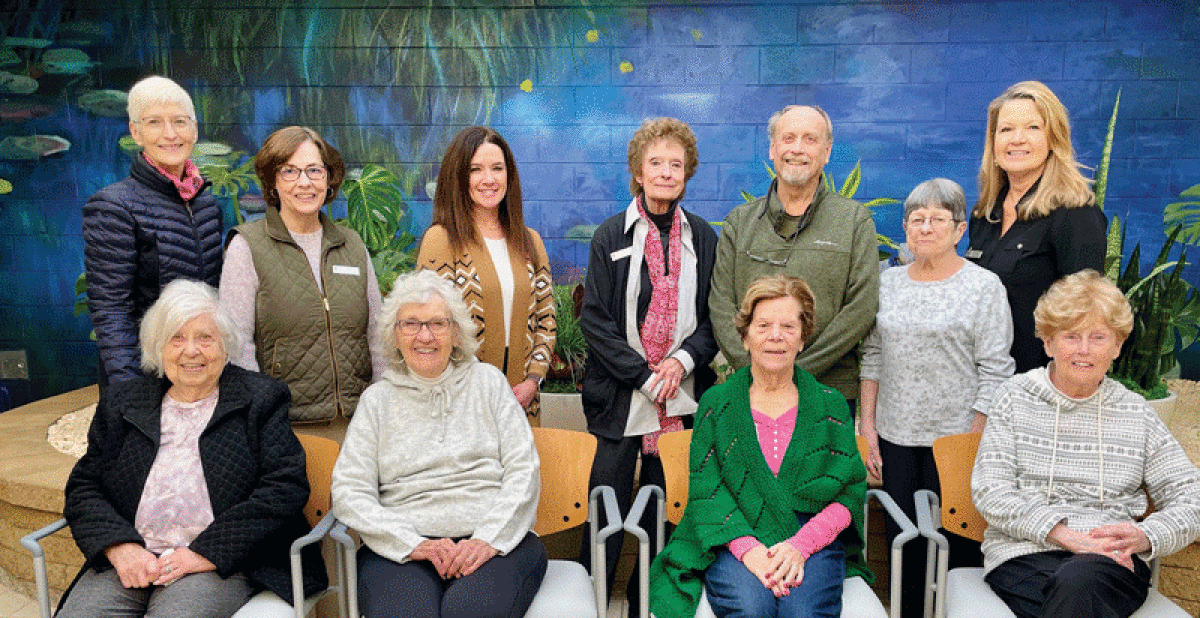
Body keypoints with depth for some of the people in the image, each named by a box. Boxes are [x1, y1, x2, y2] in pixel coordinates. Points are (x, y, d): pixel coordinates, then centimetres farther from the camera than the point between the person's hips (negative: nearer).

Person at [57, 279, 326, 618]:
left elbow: (286, 488, -5)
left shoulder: (261, 398, 5)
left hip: (219, 565, -3)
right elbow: (83, 487, 13)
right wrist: (120, 548, -6)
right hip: (128, 563, 4)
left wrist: (206, 552, -12)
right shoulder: (121, 402, 17)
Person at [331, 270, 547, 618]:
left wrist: (489, 539, -11)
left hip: (495, 541, 0)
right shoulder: (377, 399, 13)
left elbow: (524, 471, 5)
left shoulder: (487, 381, 12)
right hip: (399, 549, 0)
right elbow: (348, 491, 4)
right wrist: (413, 544, -11)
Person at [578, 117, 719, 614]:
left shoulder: (703, 238, 8)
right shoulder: (611, 236, 1)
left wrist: (683, 359, -10)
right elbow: (595, 319, -4)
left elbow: (716, 315, 8)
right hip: (619, 396, -2)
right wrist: (646, 376, -11)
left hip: (683, 397, 2)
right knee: (607, 506, 3)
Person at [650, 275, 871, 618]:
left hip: (813, 541, 1)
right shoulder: (716, 403, 8)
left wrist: (800, 545, -12)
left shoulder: (831, 406, 11)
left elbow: (849, 491, 4)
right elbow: (705, 489, 0)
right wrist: (748, 548, -16)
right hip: (734, 543, 0)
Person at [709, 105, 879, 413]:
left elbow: (861, 309, -4)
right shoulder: (739, 221, 9)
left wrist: (797, 371, -11)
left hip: (830, 391, -1)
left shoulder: (856, 220, 4)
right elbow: (721, 306, 4)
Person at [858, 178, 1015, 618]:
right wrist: (868, 427, 5)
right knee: (901, 540, 12)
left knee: (955, 544, 3)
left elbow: (994, 372, -7)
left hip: (955, 436, -4)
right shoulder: (888, 282, 9)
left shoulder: (984, 286, -4)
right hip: (895, 437, 4)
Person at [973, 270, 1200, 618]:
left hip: (1113, 560, 1)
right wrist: (1068, 536, -14)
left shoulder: (1135, 413, 15)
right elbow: (990, 492, -1)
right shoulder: (1016, 397, 8)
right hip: (1024, 553, -1)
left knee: (1077, 581, -35)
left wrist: (1145, 537, -9)